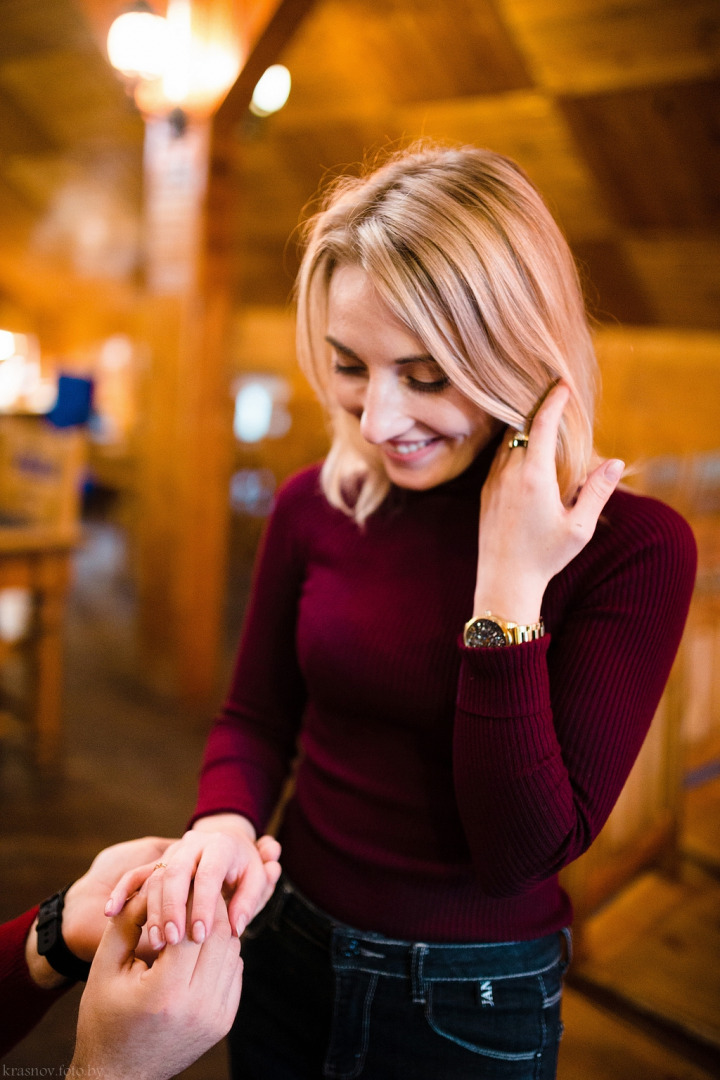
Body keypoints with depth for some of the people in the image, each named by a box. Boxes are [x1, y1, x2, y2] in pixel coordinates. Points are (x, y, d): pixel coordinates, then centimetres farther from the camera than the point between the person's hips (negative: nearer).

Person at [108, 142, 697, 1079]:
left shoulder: (634, 547, -19)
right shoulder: (317, 504, -9)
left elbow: (524, 850, -20)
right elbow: (255, 718, 2)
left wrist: (508, 585, -28)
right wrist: (225, 823, -18)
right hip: (287, 953, 3)